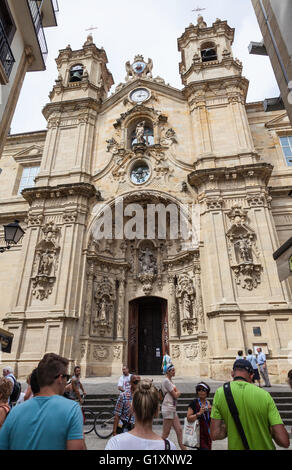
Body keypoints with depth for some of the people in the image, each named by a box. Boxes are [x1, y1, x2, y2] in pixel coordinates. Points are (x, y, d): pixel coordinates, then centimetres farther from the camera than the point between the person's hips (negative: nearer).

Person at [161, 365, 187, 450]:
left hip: (173, 408, 9)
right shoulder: (166, 381, -16)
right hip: (168, 408, -9)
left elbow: (177, 393, 15)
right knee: (166, 433, 1)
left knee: (179, 430, 10)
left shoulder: (170, 381, 15)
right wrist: (177, 392, 2)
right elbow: (175, 395, -16)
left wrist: (176, 392, -4)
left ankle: (183, 448, 15)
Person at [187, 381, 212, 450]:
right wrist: (199, 413, -23)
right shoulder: (194, 403, -11)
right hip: (199, 433, -6)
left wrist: (211, 411, -6)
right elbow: (189, 418, -15)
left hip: (207, 433, 6)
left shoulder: (209, 403, 5)